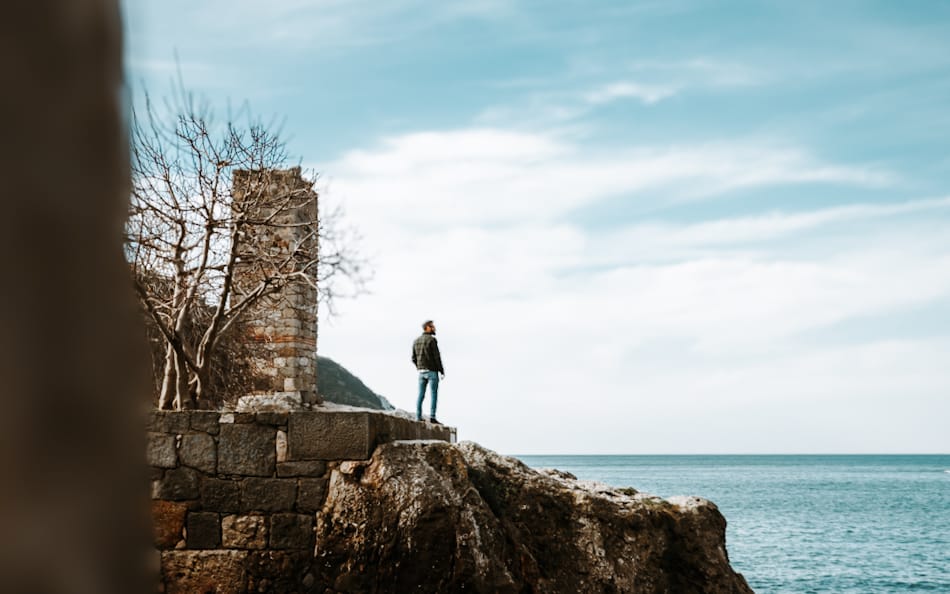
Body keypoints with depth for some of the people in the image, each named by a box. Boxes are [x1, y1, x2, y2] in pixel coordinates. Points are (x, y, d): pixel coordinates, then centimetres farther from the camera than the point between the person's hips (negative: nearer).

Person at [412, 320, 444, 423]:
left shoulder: (416, 341, 11)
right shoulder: (432, 340, -11)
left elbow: (414, 358, 12)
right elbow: (437, 356, -14)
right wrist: (442, 371, -7)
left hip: (421, 372, 7)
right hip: (432, 372, -7)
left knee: (421, 395, 8)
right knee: (434, 395, -4)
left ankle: (418, 417, 6)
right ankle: (432, 417, -10)